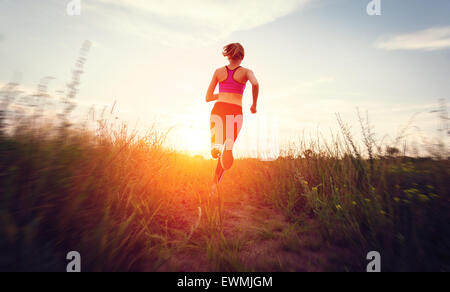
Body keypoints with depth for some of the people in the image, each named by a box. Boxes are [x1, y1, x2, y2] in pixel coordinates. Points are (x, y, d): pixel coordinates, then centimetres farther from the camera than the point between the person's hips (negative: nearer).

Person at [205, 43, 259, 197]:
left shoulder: (218, 71, 16)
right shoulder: (246, 72, 10)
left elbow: (208, 97, 15)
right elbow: (256, 84, -14)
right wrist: (254, 104, 0)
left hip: (218, 109, 2)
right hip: (235, 112, -1)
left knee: (217, 151, 7)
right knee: (227, 151, 9)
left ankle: (217, 148, -28)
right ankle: (215, 184, -1)